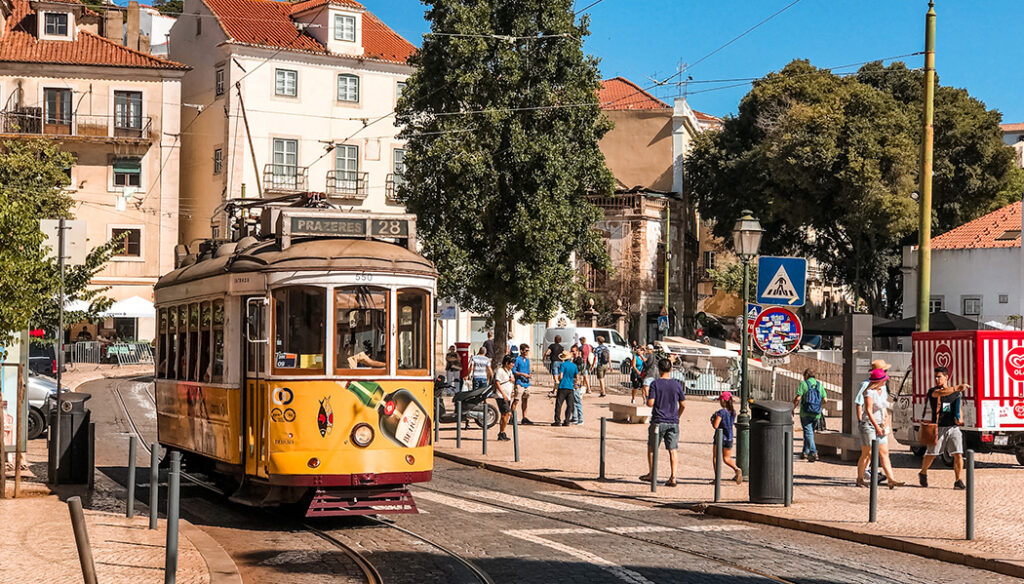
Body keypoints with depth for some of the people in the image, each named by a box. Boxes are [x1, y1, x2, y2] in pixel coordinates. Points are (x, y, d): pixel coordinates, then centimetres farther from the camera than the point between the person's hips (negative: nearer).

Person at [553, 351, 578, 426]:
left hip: (563, 387, -4)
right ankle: (567, 421, 3)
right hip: (571, 388, 4)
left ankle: (557, 421, -6)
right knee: (569, 405, 6)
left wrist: (557, 381, 8)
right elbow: (576, 378, 14)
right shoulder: (574, 366, 8)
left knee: (558, 404, -1)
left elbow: (561, 377, -11)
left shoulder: (563, 365, -7)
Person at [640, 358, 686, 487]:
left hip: (658, 421, -2)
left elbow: (650, 403, -14)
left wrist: (647, 399, 9)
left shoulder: (655, 384, -8)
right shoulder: (677, 384, 2)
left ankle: (651, 474, 22)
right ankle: (673, 477, -2)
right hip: (673, 422, 2)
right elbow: (683, 405, 5)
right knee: (672, 450, 4)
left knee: (652, 447, 15)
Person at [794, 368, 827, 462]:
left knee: (808, 433, -5)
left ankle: (813, 453, -18)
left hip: (805, 413, -5)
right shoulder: (819, 385, 9)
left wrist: (793, 406, 2)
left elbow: (798, 398, -14)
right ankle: (805, 452, 26)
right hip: (816, 414, 5)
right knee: (810, 432, 19)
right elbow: (824, 400, 5)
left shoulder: (803, 384, -5)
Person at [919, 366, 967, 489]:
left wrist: (960, 418, 2)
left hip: (953, 427, 2)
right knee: (931, 454, 7)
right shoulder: (933, 391, -1)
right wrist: (957, 388, -36)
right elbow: (941, 393, -24)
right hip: (938, 428, -2)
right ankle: (923, 473, 33)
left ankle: (958, 481, -1)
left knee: (958, 455, -10)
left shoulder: (956, 393, 12)